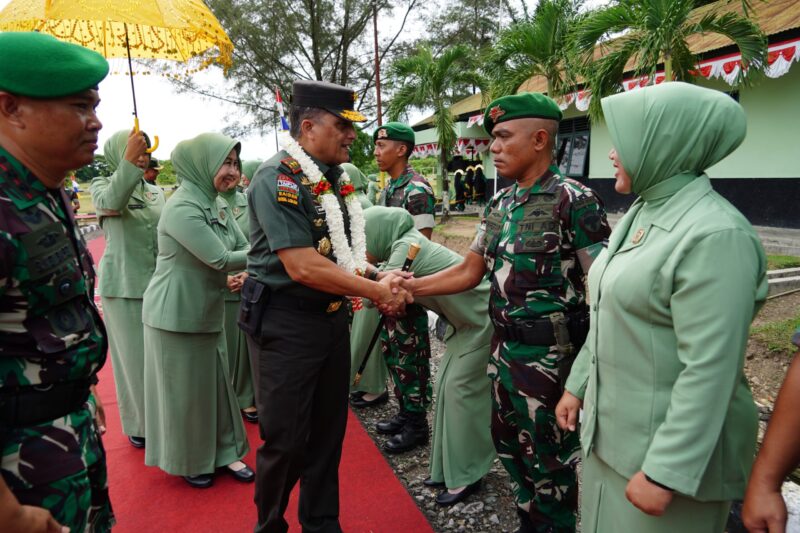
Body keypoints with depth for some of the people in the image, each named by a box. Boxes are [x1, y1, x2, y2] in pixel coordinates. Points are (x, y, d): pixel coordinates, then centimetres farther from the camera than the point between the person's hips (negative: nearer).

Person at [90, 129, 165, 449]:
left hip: (159, 285, 4)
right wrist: (128, 162, -38)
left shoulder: (156, 192, 11)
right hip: (124, 287, -4)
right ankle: (137, 423, 19)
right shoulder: (102, 186, -2)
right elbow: (111, 203, -27)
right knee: (133, 356, 4)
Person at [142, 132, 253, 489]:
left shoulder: (216, 206, 6)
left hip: (208, 313, 8)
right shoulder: (182, 208, -21)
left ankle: (223, 452, 29)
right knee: (184, 389, 9)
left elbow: (245, 246, 5)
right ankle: (187, 461, 29)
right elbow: (220, 259, -24)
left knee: (215, 382, 15)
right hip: (177, 316, -8)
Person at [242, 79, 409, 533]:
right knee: (285, 440, 6)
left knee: (328, 431, 18)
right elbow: (303, 267, -25)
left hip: (333, 317, 8)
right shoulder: (279, 179, -17)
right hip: (286, 324, -7)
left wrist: (379, 285, -5)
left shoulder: (336, 179, 8)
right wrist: (376, 291, -17)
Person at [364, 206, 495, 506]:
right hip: (466, 318, 9)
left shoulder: (406, 246, -22)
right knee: (447, 383, 9)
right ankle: (449, 467, 21)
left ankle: (466, 477, 7)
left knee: (461, 388, -6)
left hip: (483, 318, -9)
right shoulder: (405, 245, 5)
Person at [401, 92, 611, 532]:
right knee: (508, 443, 21)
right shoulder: (499, 205, 8)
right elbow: (469, 271, 9)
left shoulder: (575, 201, -15)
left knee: (549, 456, 10)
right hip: (503, 346, 8)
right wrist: (409, 287, 0)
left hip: (549, 354, -7)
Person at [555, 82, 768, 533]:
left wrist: (665, 472, -22)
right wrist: (578, 385, 15)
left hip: (670, 443, -8)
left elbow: (710, 371, -25)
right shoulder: (642, 213, 6)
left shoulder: (715, 234, -22)